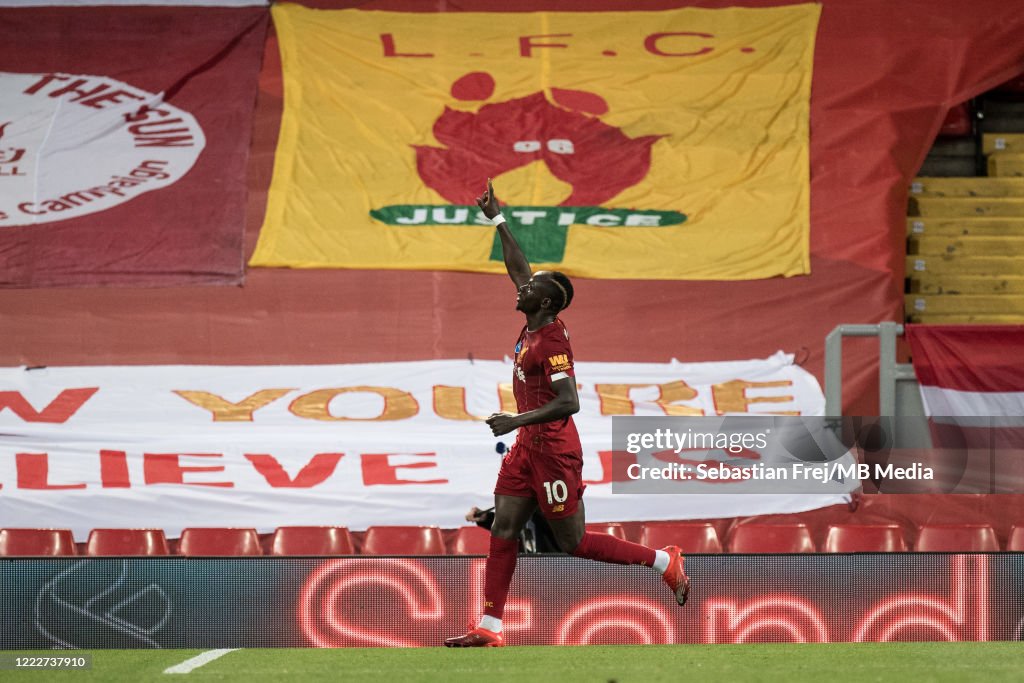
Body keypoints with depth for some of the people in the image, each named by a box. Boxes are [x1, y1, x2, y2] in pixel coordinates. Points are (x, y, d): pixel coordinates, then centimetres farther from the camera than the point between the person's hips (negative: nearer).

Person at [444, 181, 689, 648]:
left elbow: (569, 402, -26)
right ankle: (489, 629, 1)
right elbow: (519, 269, 21)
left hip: (552, 450, -9)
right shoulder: (534, 328, 6)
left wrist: (517, 421, -29)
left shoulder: (551, 342, -18)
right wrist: (497, 220, 24)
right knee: (502, 531, 2)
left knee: (575, 541, -2)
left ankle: (665, 561, 10)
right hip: (527, 448, 9)